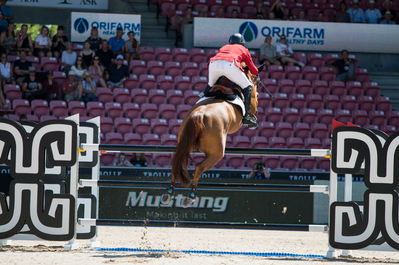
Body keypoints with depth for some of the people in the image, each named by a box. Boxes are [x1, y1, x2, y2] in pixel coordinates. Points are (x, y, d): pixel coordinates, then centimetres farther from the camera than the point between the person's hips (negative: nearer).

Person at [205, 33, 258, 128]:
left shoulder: (223, 48, 40)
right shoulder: (244, 50, 32)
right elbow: (254, 71, 32)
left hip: (213, 63, 3)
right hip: (230, 65, -3)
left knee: (210, 85, 33)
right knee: (247, 87, 12)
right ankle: (246, 116, 1)